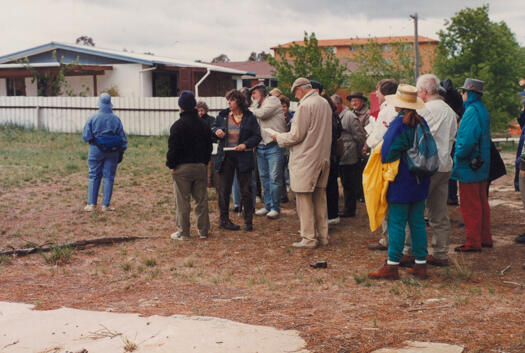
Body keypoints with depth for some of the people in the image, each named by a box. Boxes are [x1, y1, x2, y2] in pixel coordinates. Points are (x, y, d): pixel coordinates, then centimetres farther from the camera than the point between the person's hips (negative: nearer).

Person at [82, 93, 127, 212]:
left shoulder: (93, 118, -7)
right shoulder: (116, 119, -4)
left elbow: (86, 136, -6)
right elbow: (123, 138, 0)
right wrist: (121, 152, 10)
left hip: (96, 150, 0)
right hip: (112, 152, 0)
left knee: (94, 176, 9)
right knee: (108, 177, 6)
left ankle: (91, 204, 8)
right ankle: (106, 204, 7)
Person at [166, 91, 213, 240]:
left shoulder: (178, 125, -11)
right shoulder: (204, 124, 7)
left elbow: (173, 148, -12)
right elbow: (209, 145, 13)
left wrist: (171, 165, -2)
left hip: (182, 167, -5)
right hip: (201, 166, 5)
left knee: (183, 201, 1)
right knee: (201, 199, 10)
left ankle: (183, 232, 4)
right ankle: (203, 231, 15)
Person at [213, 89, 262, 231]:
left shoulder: (250, 117, -1)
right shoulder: (222, 116, 6)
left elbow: (257, 136, -1)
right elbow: (213, 127, 18)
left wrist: (246, 145, -17)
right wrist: (216, 131, -6)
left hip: (243, 157, -2)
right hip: (225, 157, 2)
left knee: (246, 190, 2)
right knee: (224, 190, 5)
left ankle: (248, 221, 11)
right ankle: (224, 220, 16)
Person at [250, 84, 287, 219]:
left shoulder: (273, 100, -2)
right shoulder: (257, 106, 20)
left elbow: (262, 113, -17)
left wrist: (250, 109, 0)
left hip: (273, 146, -8)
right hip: (260, 146, 8)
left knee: (274, 177, -6)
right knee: (264, 177, 11)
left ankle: (275, 207, -1)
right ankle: (268, 205, 20)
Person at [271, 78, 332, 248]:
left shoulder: (305, 106, -16)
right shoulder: (325, 103, 11)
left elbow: (297, 135, -16)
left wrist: (279, 137, 1)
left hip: (305, 160, -8)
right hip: (323, 157, 8)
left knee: (304, 199, -1)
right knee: (320, 198, 14)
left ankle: (309, 239, 2)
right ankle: (322, 236, 20)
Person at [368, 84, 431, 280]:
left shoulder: (399, 123, -16)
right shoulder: (421, 122, 7)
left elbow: (387, 153, -20)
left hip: (401, 182, -7)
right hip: (420, 182, 7)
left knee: (396, 223, -2)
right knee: (417, 222, 12)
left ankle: (392, 265, 2)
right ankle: (421, 264, 15)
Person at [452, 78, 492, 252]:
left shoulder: (472, 112, -18)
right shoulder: (483, 110, 12)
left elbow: (468, 139, -27)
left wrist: (459, 156, -14)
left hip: (469, 167, -10)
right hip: (482, 167, 10)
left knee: (470, 206, -3)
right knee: (481, 203, 16)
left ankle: (473, 242, 3)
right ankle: (485, 238, 25)